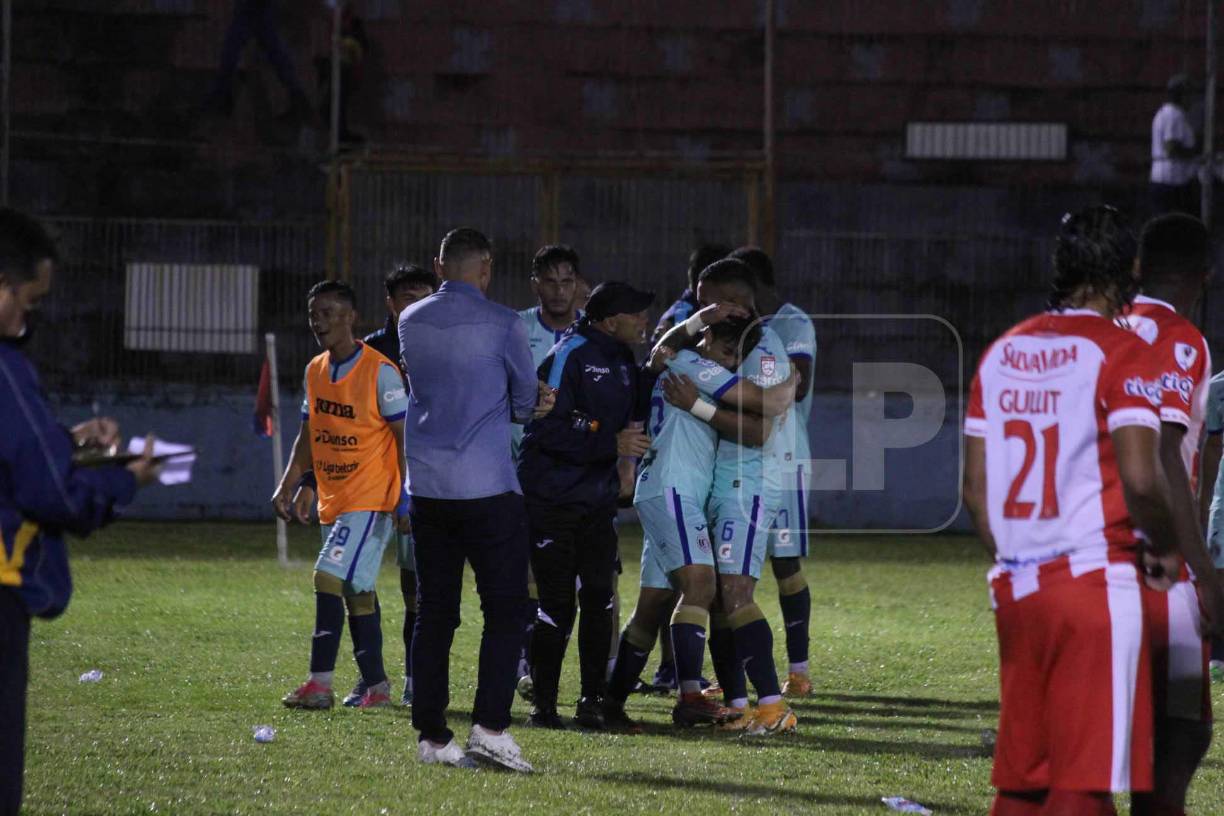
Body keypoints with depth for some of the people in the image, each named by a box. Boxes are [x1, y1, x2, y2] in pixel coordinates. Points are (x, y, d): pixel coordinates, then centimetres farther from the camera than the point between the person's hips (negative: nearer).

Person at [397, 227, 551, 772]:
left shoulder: (411, 323, 8)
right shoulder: (501, 324, -7)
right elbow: (527, 400, 4)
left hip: (426, 485, 5)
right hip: (488, 485, -5)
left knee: (434, 613, 8)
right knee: (505, 609, 0)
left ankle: (431, 736, 7)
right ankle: (490, 727, -11)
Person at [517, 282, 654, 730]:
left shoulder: (624, 361, 10)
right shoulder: (569, 356, -15)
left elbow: (635, 414, 26)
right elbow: (548, 428, -21)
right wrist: (612, 444, -22)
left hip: (597, 498, 7)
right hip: (552, 501, -7)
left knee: (599, 599, 1)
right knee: (556, 604, -4)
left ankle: (592, 700, 9)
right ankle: (544, 701, 6)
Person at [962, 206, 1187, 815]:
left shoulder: (1003, 353, 13)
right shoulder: (1119, 355, -8)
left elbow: (975, 489, 14)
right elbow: (1140, 480, -16)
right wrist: (1167, 547, 2)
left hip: (1017, 583, 7)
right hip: (1093, 577, -7)